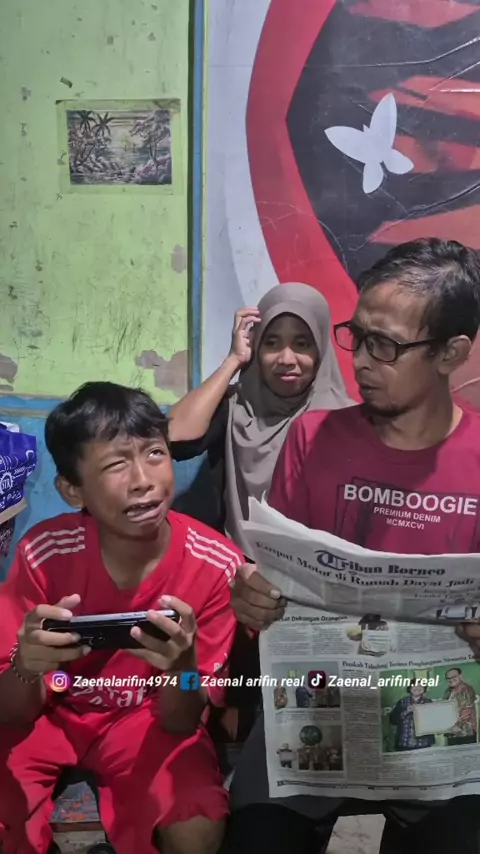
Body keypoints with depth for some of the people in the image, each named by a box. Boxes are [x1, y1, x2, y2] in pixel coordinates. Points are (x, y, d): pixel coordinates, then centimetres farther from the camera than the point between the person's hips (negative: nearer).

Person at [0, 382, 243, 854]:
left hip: (146, 716, 0)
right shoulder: (44, 552, -23)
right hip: (48, 711, 0)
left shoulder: (216, 564, -23)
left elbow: (181, 723, -16)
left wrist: (182, 665, -40)